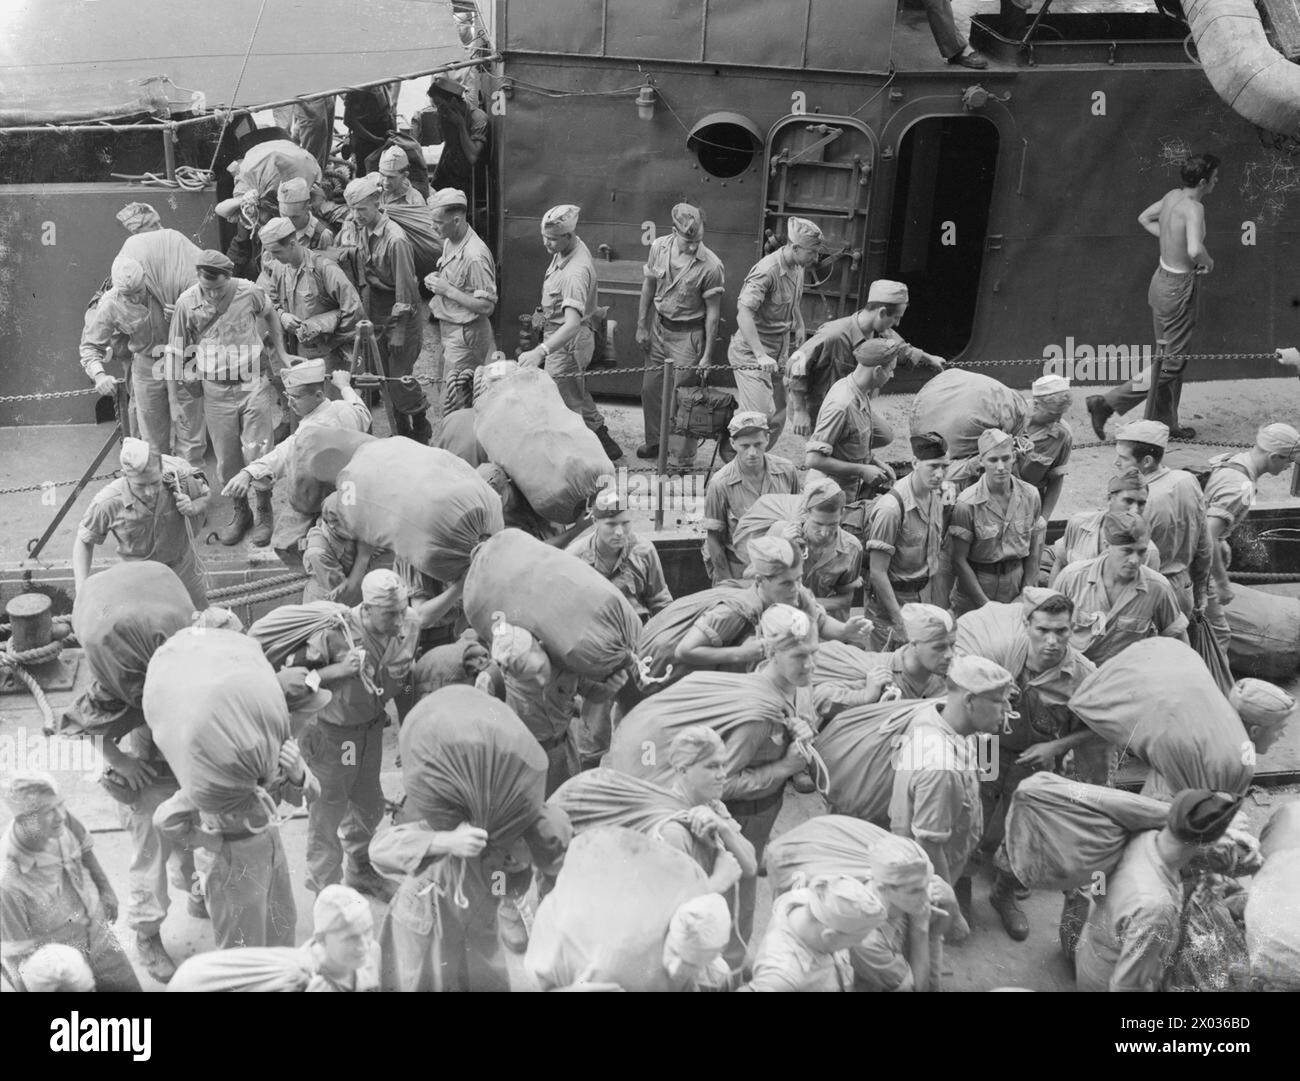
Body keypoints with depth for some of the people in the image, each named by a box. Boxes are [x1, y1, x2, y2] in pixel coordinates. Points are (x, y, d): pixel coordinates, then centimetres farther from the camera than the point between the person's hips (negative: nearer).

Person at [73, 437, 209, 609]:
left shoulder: (178, 479, -28)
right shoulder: (108, 503, -30)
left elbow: (204, 496, -4)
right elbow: (83, 542, -12)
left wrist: (192, 508, -28)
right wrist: (81, 589, -22)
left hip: (182, 568, 2)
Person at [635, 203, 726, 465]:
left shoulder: (711, 267, -23)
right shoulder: (659, 247, -8)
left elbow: (713, 312, -15)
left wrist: (707, 355, -12)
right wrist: (641, 326, 7)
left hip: (688, 336, -5)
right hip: (659, 327, 5)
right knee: (650, 388, 15)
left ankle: (681, 459, 13)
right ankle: (655, 441, 37)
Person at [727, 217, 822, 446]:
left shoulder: (797, 269, 6)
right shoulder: (766, 271, -22)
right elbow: (744, 314, -31)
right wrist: (760, 356, -36)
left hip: (778, 354, 9)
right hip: (751, 353, -9)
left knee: (777, 418, 10)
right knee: (760, 416, -16)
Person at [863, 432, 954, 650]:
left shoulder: (938, 493, -2)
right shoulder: (891, 508, -24)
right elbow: (877, 573, -21)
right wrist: (900, 621, -21)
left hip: (926, 596, 7)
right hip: (892, 599, -7)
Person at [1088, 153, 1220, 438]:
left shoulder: (1172, 196, 2)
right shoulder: (1193, 208, -24)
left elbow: (1144, 218, 20)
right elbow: (1194, 251, -38)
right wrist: (1207, 261, -16)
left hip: (1162, 279, 9)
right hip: (1179, 288, -9)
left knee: (1168, 358, 18)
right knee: (1172, 364, 0)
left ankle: (1167, 424, 29)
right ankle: (1107, 403, -5)